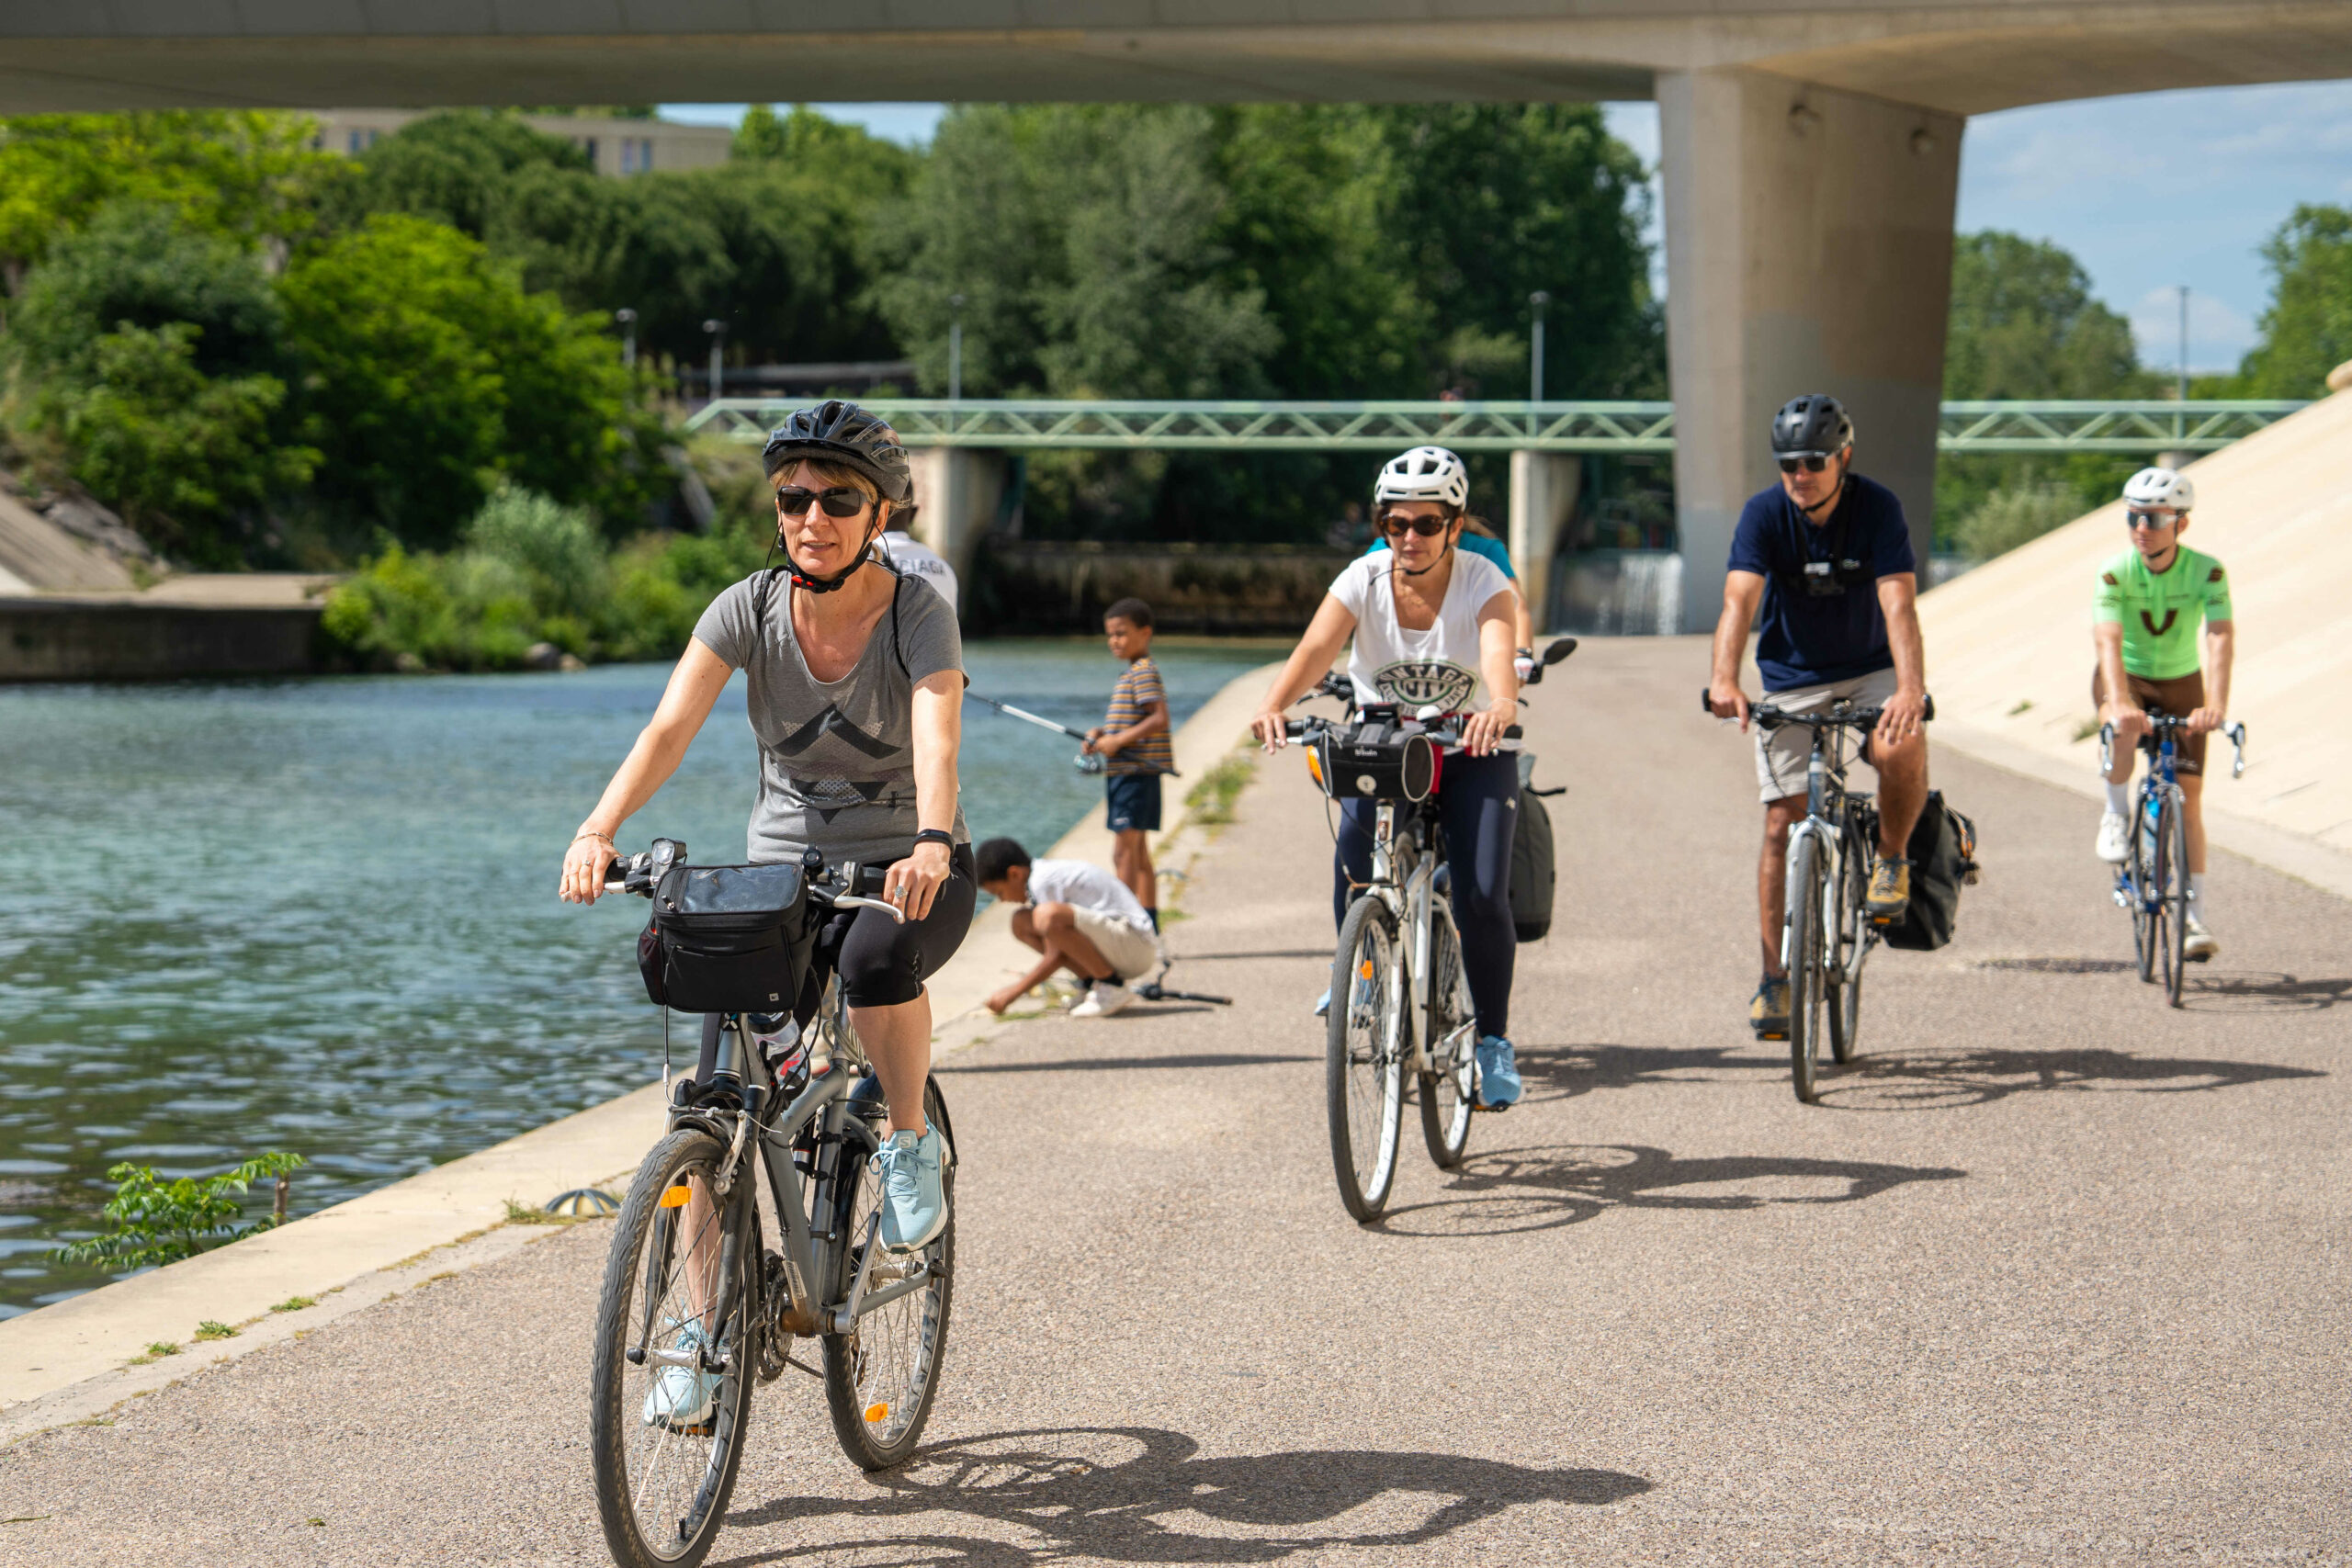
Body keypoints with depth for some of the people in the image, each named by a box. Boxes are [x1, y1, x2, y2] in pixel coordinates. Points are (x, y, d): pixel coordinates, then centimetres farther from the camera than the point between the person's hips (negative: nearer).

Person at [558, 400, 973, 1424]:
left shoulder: (919, 616, -16)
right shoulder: (749, 610, -9)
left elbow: (937, 743, -33)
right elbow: (671, 726, -22)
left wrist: (931, 846, -54)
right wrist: (600, 829, -41)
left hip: (908, 869, -3)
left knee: (875, 954, -38)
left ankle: (909, 1141, -11)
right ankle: (703, 1328, -4)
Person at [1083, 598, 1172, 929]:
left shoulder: (1144, 672, -12)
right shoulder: (1131, 674, 18)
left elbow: (1159, 719, -22)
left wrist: (1119, 740, -21)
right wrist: (1100, 734, 9)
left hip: (1136, 773, -11)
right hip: (1123, 774, 11)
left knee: (1124, 850, -12)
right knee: (1138, 852, 13)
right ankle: (1149, 924, 18)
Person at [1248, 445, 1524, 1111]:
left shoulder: (1483, 583, -16)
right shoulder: (1364, 580, -12)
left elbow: (1499, 651, -37)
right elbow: (1316, 646, -29)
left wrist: (1501, 706, -60)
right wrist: (1274, 705, -49)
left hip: (1471, 749, -1)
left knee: (1481, 894, -16)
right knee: (1355, 849, -29)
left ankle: (1494, 1040, 1)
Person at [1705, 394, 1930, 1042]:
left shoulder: (1878, 508, -17)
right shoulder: (1764, 514, -15)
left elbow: (1898, 605, -27)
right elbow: (1739, 602, -27)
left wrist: (1910, 689, -45)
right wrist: (1725, 680, -46)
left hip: (1870, 671, -1)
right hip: (1790, 679, 1)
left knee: (1900, 749, -32)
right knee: (1783, 826, -4)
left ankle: (1892, 861, -3)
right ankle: (1775, 980, 3)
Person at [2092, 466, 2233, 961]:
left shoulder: (2207, 572, -22)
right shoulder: (2115, 572, -23)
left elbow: (2221, 638, -33)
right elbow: (2108, 640, -35)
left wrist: (2216, 705, -49)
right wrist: (2119, 702, -52)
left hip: (2181, 683, 1)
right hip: (2125, 677, -1)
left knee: (2189, 802, -4)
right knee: (2125, 727, -38)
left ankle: (2194, 918, 2)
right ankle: (2116, 814, -12)